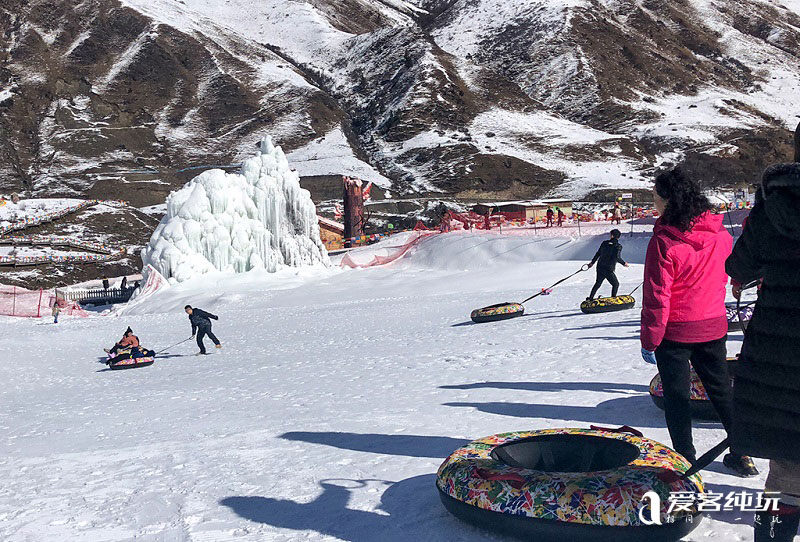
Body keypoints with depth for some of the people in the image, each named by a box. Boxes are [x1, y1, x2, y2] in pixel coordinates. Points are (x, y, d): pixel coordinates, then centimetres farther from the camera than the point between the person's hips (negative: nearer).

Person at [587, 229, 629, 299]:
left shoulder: (605, 243, 5)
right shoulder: (618, 246, -9)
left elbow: (598, 253, 11)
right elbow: (617, 257, -20)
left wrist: (592, 262, 22)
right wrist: (624, 263, -5)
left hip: (600, 267, 5)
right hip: (609, 270, -5)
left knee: (598, 283, 22)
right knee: (615, 284, 14)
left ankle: (590, 298, 26)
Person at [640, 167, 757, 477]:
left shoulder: (663, 242, -21)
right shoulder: (720, 235, -2)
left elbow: (656, 298, -19)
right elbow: (725, 275, 13)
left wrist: (649, 341, -11)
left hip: (674, 332, -6)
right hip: (713, 327, 6)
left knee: (676, 395, 8)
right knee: (721, 388, 19)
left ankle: (685, 459, 14)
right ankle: (742, 455, 26)